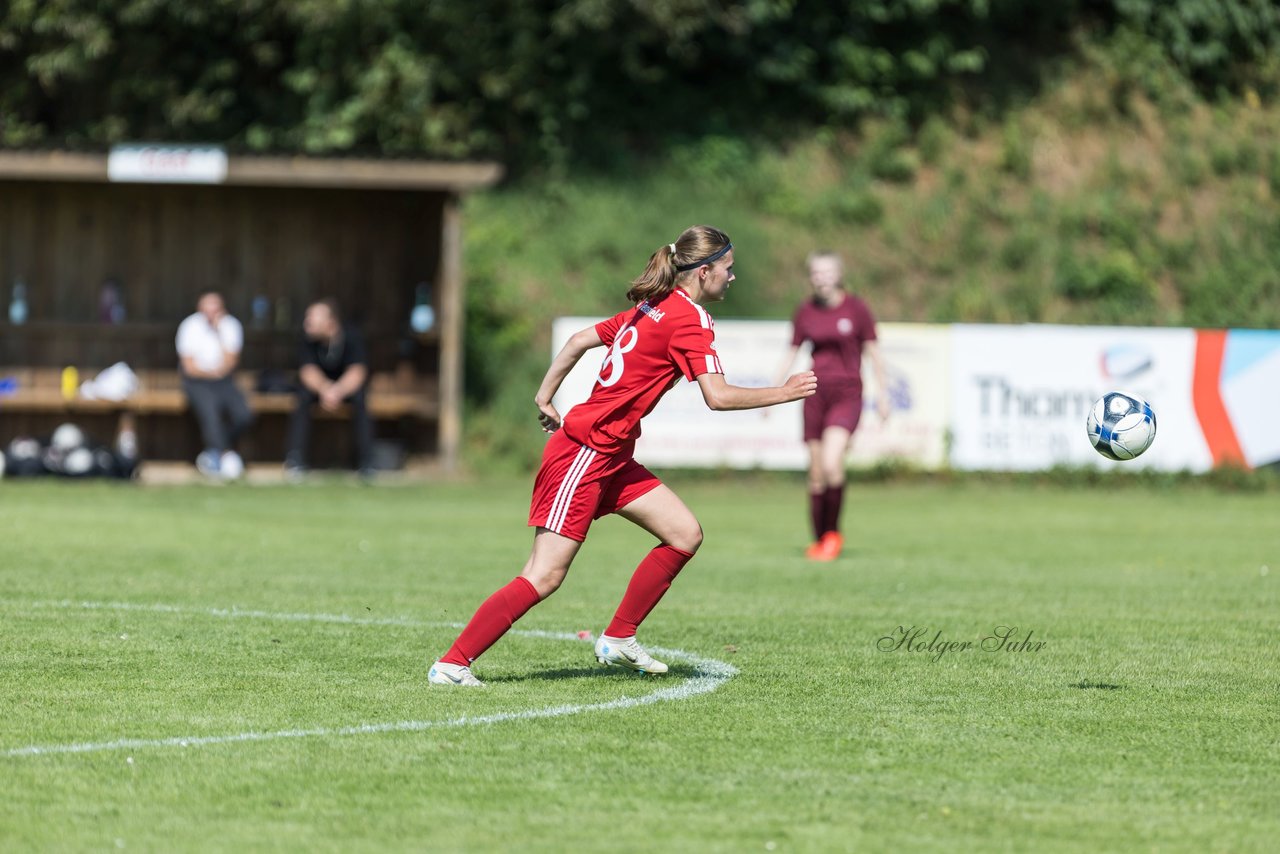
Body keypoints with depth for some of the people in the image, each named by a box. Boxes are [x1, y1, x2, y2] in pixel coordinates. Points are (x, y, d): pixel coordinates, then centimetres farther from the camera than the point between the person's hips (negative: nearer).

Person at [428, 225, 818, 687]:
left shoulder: (652, 308, 13)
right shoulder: (690, 318, -14)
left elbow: (580, 340, 19)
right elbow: (717, 396, -22)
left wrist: (544, 399, 23)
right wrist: (784, 393, -12)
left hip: (611, 458, 10)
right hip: (585, 453, -10)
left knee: (685, 535, 7)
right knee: (544, 577, -12)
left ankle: (618, 640, 14)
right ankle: (452, 664, -9)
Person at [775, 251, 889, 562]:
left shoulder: (856, 309, -3)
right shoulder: (805, 312, 6)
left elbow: (873, 353, 3)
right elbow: (791, 354, 13)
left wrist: (882, 394, 3)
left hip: (847, 396, -4)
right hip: (816, 394, 4)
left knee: (831, 464, -21)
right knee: (816, 473, 3)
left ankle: (834, 533, -3)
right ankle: (819, 540, 15)